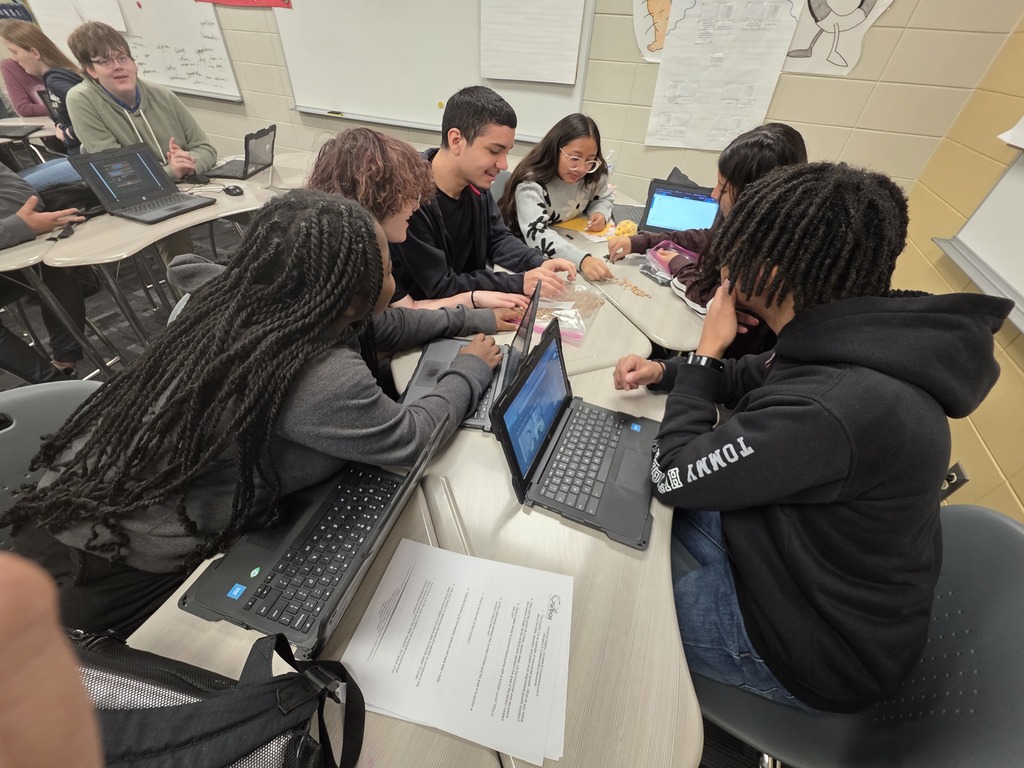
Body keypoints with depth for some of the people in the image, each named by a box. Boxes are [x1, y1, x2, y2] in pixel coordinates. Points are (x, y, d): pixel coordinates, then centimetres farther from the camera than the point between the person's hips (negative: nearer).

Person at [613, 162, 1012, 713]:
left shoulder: (834, 409, -41)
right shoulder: (847, 344, -9)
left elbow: (675, 476, -30)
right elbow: (745, 381, 10)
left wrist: (706, 351, -21)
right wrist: (665, 371, -5)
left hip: (813, 645, -7)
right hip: (779, 545, 8)